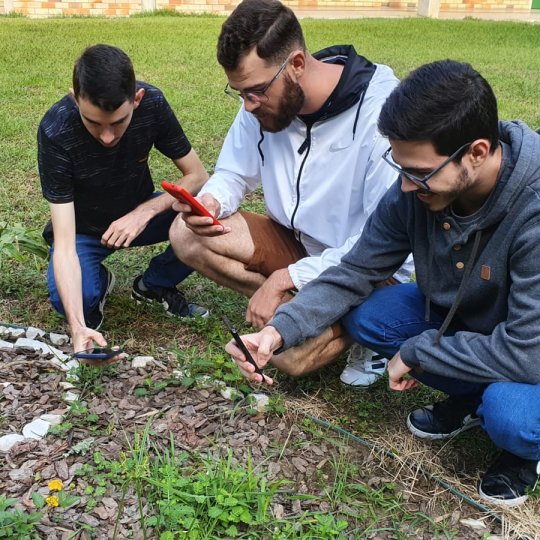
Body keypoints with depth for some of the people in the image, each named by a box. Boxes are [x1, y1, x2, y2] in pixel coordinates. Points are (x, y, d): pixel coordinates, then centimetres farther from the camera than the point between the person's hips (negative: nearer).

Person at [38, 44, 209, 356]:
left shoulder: (152, 104, -24)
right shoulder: (55, 131, -31)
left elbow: (198, 177, -14)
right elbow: (64, 242, -33)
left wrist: (146, 211, -30)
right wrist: (78, 327, -44)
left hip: (137, 215, 3)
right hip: (83, 228, -2)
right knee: (71, 299, -33)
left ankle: (154, 284, 2)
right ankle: (99, 283, 6)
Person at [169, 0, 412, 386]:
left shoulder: (380, 111, -26)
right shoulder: (266, 98, -7)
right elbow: (233, 174, 6)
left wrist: (287, 278, -25)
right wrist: (212, 201, -19)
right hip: (297, 243, 6)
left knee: (291, 352, -28)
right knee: (186, 235, -13)